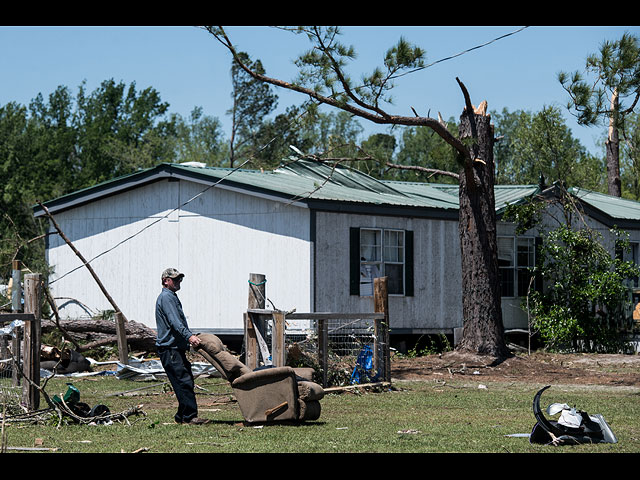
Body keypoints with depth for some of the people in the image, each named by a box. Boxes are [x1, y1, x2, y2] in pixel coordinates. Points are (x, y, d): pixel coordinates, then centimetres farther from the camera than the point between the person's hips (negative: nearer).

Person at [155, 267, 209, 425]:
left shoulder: (172, 297, 24)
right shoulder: (166, 297, -10)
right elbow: (174, 322, -22)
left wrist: (191, 337, 35)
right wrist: (189, 336, -33)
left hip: (177, 348, 11)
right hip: (169, 348, -11)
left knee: (186, 382, 8)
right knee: (184, 381, -15)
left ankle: (182, 416, 11)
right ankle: (190, 416, -17)